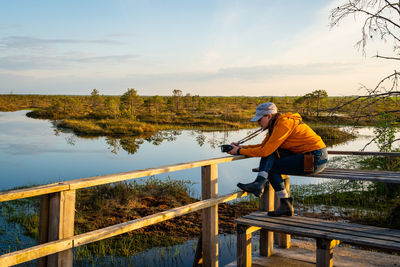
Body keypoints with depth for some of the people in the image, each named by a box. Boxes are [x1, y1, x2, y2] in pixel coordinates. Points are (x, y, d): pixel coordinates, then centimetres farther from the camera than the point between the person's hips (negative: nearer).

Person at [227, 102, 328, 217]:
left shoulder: (283, 124, -19)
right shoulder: (275, 124, 10)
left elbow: (265, 151, -22)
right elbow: (263, 145, 14)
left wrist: (240, 151, -13)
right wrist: (242, 147, 2)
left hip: (316, 159, -9)